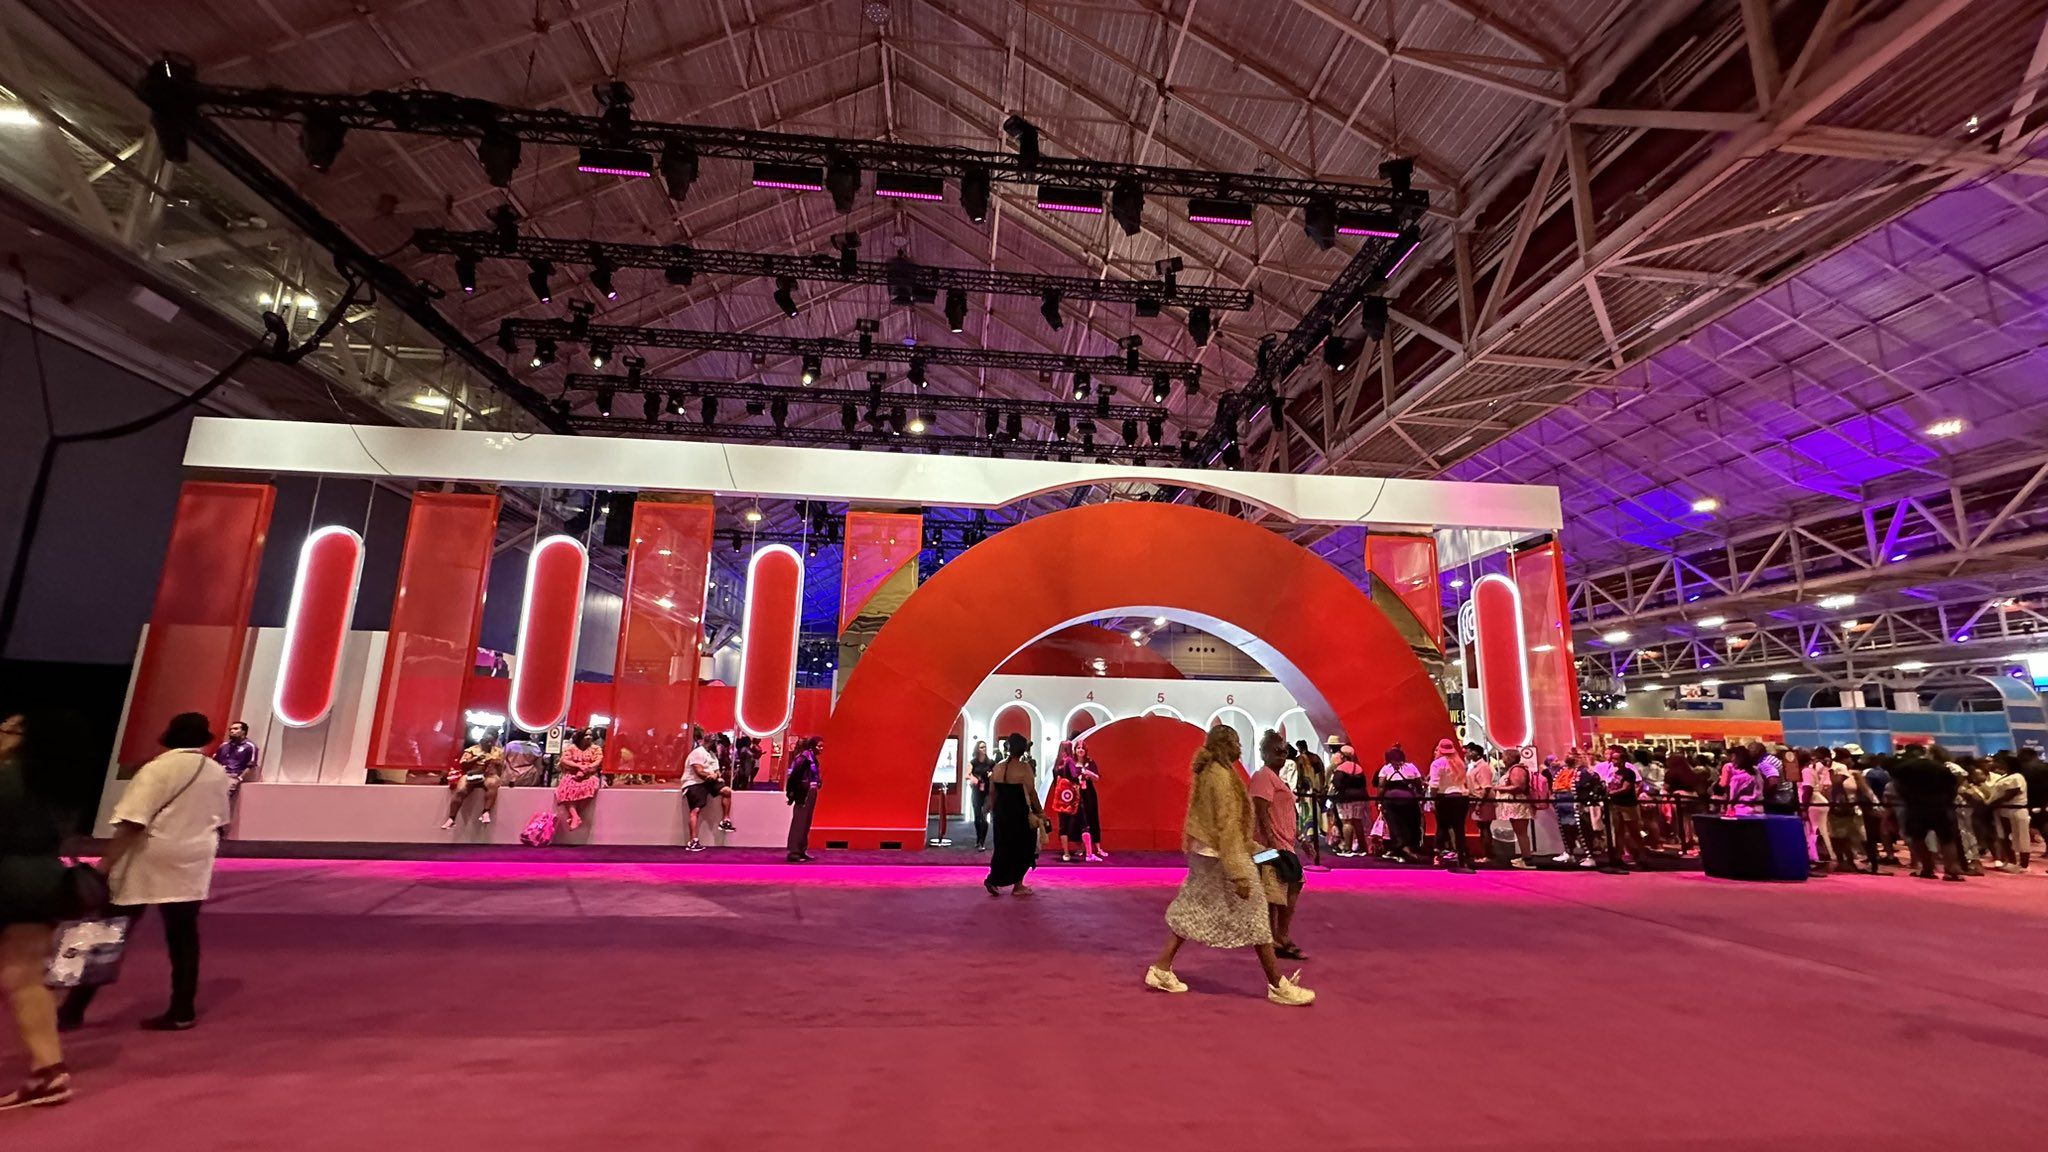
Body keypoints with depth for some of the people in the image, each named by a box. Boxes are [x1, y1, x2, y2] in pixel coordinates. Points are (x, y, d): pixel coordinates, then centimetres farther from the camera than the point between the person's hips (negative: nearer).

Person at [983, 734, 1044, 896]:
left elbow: (992, 793, 8)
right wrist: (1040, 812, -5)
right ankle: (1017, 886, 15)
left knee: (1003, 848, 17)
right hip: (1019, 815, -5)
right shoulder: (1024, 767, -13)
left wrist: (994, 811, 18)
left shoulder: (997, 768, 3)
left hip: (1000, 814, 5)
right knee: (1022, 850, 9)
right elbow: (1031, 793, -14)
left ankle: (993, 880, 11)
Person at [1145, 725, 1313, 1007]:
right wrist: (1239, 872, -23)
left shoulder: (1207, 773, 10)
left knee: (1190, 912, 13)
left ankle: (1161, 969, 15)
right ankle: (1278, 986, 12)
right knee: (1253, 917, 2)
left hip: (1203, 853, 9)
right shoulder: (1222, 776, -19)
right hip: (1220, 857, -9)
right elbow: (1227, 826, -23)